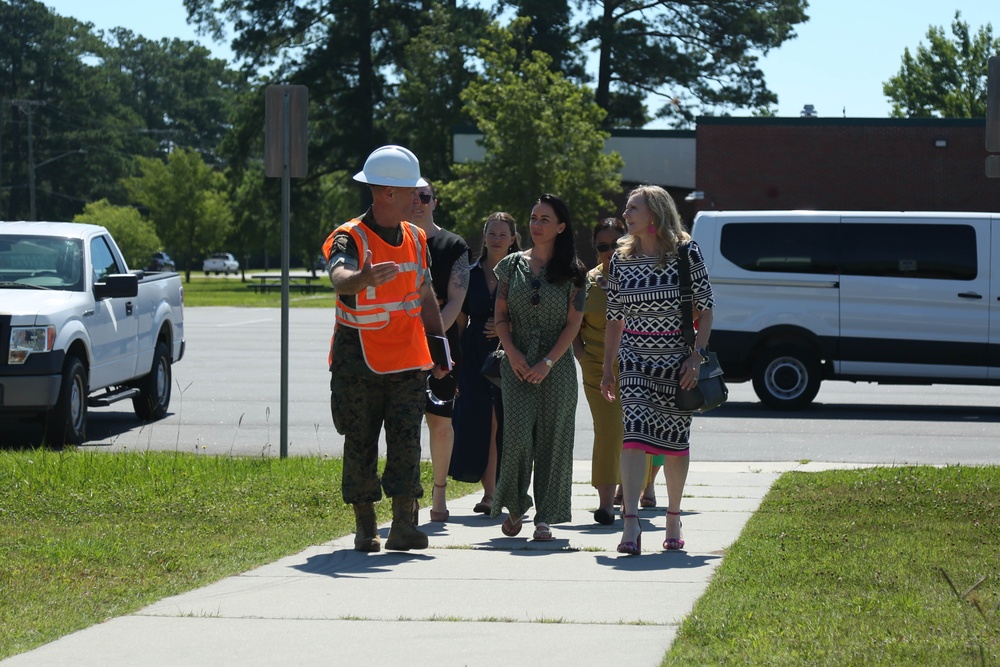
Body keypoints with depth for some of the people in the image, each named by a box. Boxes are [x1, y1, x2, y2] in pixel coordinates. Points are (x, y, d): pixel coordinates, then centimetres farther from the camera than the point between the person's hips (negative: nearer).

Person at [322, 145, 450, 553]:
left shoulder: (415, 238, 10)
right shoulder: (349, 239, -11)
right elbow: (341, 280, -33)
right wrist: (367, 277, -55)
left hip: (407, 364, 4)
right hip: (358, 366, -4)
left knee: (406, 442, -7)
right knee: (360, 447, 3)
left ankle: (403, 525, -9)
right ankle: (365, 528, 13)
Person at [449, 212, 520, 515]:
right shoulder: (471, 275, 10)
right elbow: (461, 320, 12)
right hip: (475, 356, 2)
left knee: (504, 424, -6)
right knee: (482, 423, -5)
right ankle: (489, 492, 1)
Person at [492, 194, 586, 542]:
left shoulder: (572, 270, 3)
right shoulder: (513, 264, 8)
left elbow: (573, 323, -2)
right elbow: (500, 314, 8)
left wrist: (548, 362, -11)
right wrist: (512, 352, -7)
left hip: (557, 366, -1)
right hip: (517, 365, 1)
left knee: (552, 439, -1)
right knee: (518, 434, -11)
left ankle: (544, 517, 6)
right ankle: (514, 505, 9)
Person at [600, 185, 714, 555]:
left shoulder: (686, 252, -3)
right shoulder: (620, 259, 6)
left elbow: (705, 308, -1)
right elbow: (615, 319, 12)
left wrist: (697, 356, -11)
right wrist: (607, 369, 9)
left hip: (677, 357, -1)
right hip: (634, 359, 1)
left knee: (675, 439, 5)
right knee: (635, 433, -14)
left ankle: (673, 521, 23)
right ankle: (631, 526, -22)